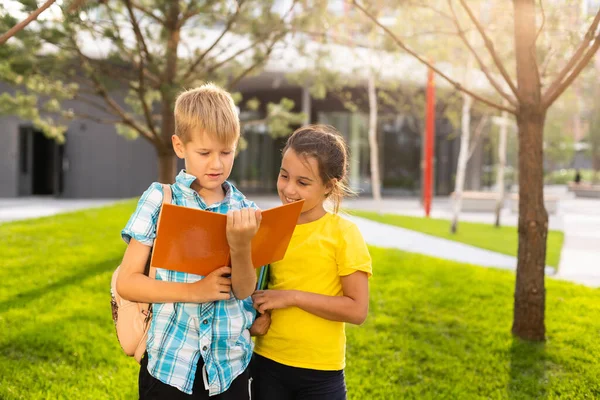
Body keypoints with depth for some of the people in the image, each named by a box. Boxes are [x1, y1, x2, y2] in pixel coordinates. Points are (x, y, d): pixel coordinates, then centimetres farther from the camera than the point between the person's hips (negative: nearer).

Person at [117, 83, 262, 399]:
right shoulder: (158, 199, -6)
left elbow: (244, 290, -10)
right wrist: (194, 291, -17)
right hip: (170, 365, -1)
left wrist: (241, 244, -28)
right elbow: (126, 282, -8)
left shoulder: (244, 211, 0)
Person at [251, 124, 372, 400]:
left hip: (320, 373, -4)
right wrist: (257, 315, -6)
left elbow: (357, 310, -14)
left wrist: (292, 297, -18)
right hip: (267, 363, 4)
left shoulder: (343, 233, -11)